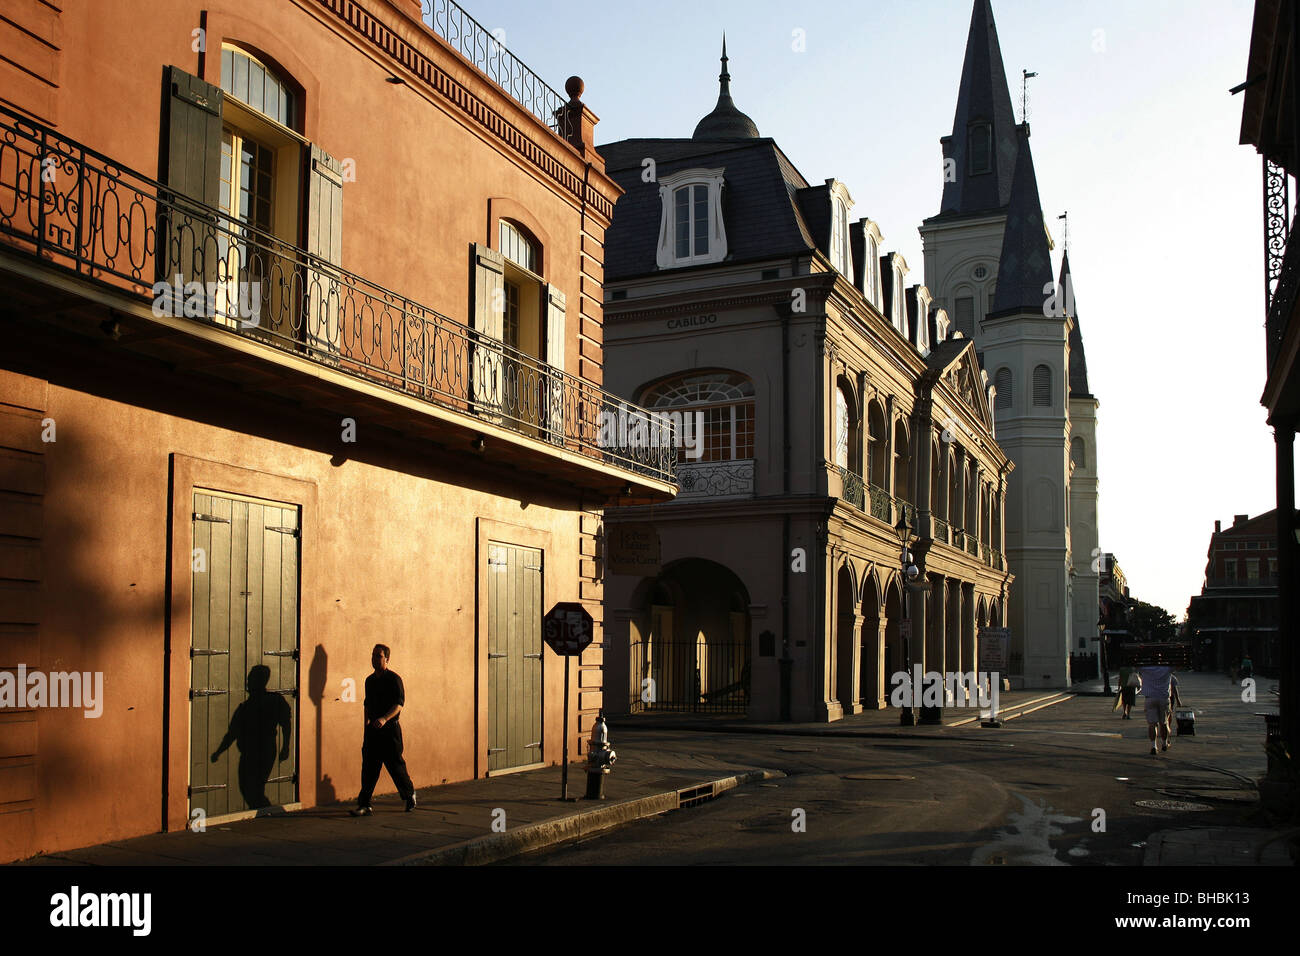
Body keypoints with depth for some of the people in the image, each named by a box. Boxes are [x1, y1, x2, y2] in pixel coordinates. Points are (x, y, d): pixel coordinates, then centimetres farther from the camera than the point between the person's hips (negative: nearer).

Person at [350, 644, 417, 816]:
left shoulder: (394, 679, -7)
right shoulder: (370, 680, 14)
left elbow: (399, 704, -15)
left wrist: (384, 718, -29)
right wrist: (366, 727, 20)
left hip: (389, 729, -6)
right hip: (372, 730, 6)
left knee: (395, 766, 2)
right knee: (368, 767, 0)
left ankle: (410, 794, 23)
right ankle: (364, 805, 0)